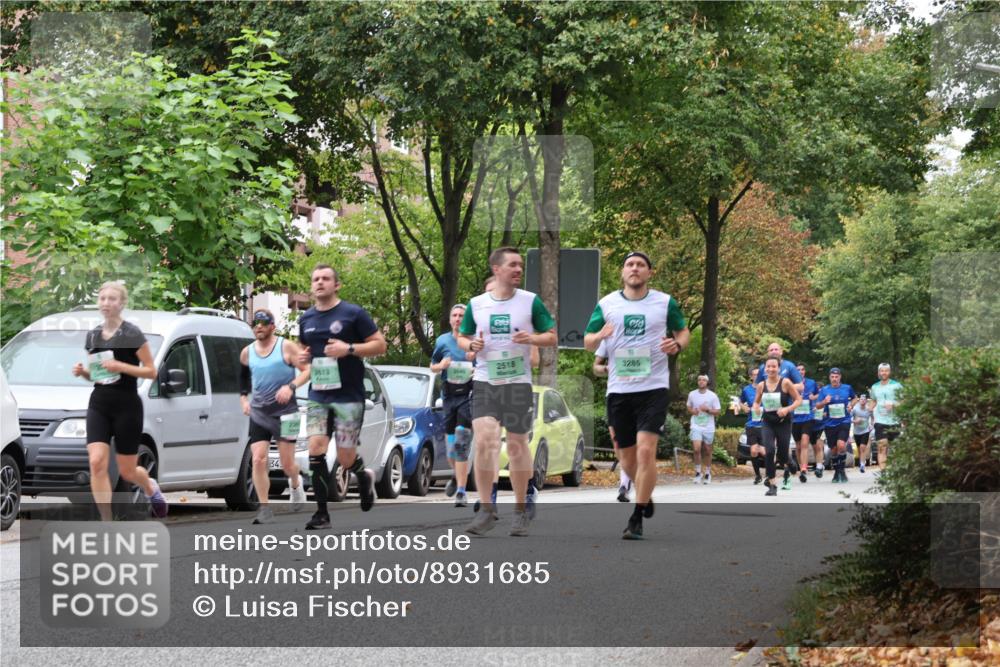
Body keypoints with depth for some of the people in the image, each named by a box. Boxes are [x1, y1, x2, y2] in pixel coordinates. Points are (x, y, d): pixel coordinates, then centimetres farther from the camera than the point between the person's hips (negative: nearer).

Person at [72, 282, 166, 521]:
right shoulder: (93, 335, 9)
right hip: (98, 405, 4)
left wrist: (121, 367, -20)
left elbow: (151, 372, -7)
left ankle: (151, 488, 41)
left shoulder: (132, 334, -7)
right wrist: (82, 372, -2)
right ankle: (106, 523, -11)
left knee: (126, 471, 5)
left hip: (127, 405, -4)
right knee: (96, 462, -15)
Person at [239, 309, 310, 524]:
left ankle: (295, 484, 38)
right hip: (258, 413, 3)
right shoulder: (247, 352, 7)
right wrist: (243, 398, 10)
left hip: (284, 412, -3)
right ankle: (264, 510, -8)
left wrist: (291, 386, -23)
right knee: (258, 460, -10)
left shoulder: (286, 347, -6)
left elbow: (307, 369, -9)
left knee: (286, 462, 2)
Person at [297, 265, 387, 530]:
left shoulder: (353, 313, -5)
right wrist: (302, 357, 3)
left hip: (349, 396, -4)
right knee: (315, 450, -10)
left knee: (345, 458, -3)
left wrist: (349, 349, -19)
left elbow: (380, 345, -5)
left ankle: (364, 476, 34)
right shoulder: (306, 319, 10)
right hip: (318, 396, 4)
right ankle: (322, 513, -4)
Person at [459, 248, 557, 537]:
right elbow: (461, 337, 16)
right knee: (484, 440, -14)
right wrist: (471, 344, -7)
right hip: (485, 382, 1)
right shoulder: (476, 304, 5)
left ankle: (521, 510, 19)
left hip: (518, 383, -1)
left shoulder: (531, 301, 1)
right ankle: (486, 510, -7)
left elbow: (552, 337, 5)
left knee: (517, 445, 5)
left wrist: (532, 338, -16)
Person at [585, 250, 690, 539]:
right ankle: (645, 495, 40)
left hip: (653, 387, -3)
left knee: (646, 451, -16)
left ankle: (637, 519, -11)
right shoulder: (606, 304, 5)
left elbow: (684, 331, 13)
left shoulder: (665, 303, 2)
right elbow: (587, 342, 8)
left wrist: (677, 344, -10)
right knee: (627, 458, 9)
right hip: (618, 388, 3)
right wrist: (599, 336, -15)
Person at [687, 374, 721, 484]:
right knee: (696, 449, -15)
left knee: (707, 451, 7)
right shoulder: (692, 394, 4)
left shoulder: (713, 396, -2)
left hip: (709, 427, 0)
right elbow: (688, 407, 18)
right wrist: (692, 411, -5)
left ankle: (708, 474, 21)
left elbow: (717, 412, 1)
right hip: (696, 427, 0)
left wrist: (708, 409, -17)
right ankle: (698, 472, -2)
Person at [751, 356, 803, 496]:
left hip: (783, 423, -2)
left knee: (782, 455, 4)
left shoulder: (785, 382, -10)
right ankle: (772, 485, -9)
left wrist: (787, 409, -21)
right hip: (767, 423, 2)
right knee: (769, 451, -19)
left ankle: (788, 465, 45)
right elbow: (756, 402, 16)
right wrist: (756, 408, -7)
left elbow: (798, 399, -5)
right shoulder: (761, 385, 1)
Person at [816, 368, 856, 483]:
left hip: (844, 422, -2)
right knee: (833, 450, 8)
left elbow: (854, 398, 22)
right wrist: (824, 402, -19)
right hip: (830, 424, 2)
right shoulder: (824, 390, 1)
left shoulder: (847, 388, 3)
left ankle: (842, 470, -4)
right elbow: (818, 405, 1)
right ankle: (836, 472, 26)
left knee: (841, 445, -21)